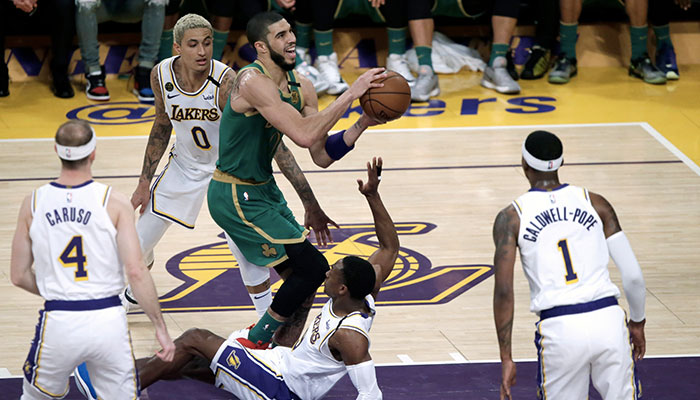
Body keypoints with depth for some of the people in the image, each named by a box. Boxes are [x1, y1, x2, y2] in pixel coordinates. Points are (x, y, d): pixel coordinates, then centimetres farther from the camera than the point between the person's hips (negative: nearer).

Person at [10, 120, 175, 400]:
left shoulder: (33, 204, 1)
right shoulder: (114, 203, -6)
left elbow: (19, 276, 7)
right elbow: (136, 272, -11)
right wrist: (161, 328, -3)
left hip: (57, 324, 1)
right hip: (107, 321, -1)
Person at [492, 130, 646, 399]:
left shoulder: (511, 217, 6)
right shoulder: (595, 203, 11)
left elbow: (503, 291, -3)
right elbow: (633, 276, 8)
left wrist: (506, 358, 2)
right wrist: (637, 323, 25)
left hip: (559, 329, -1)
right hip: (608, 319, 1)